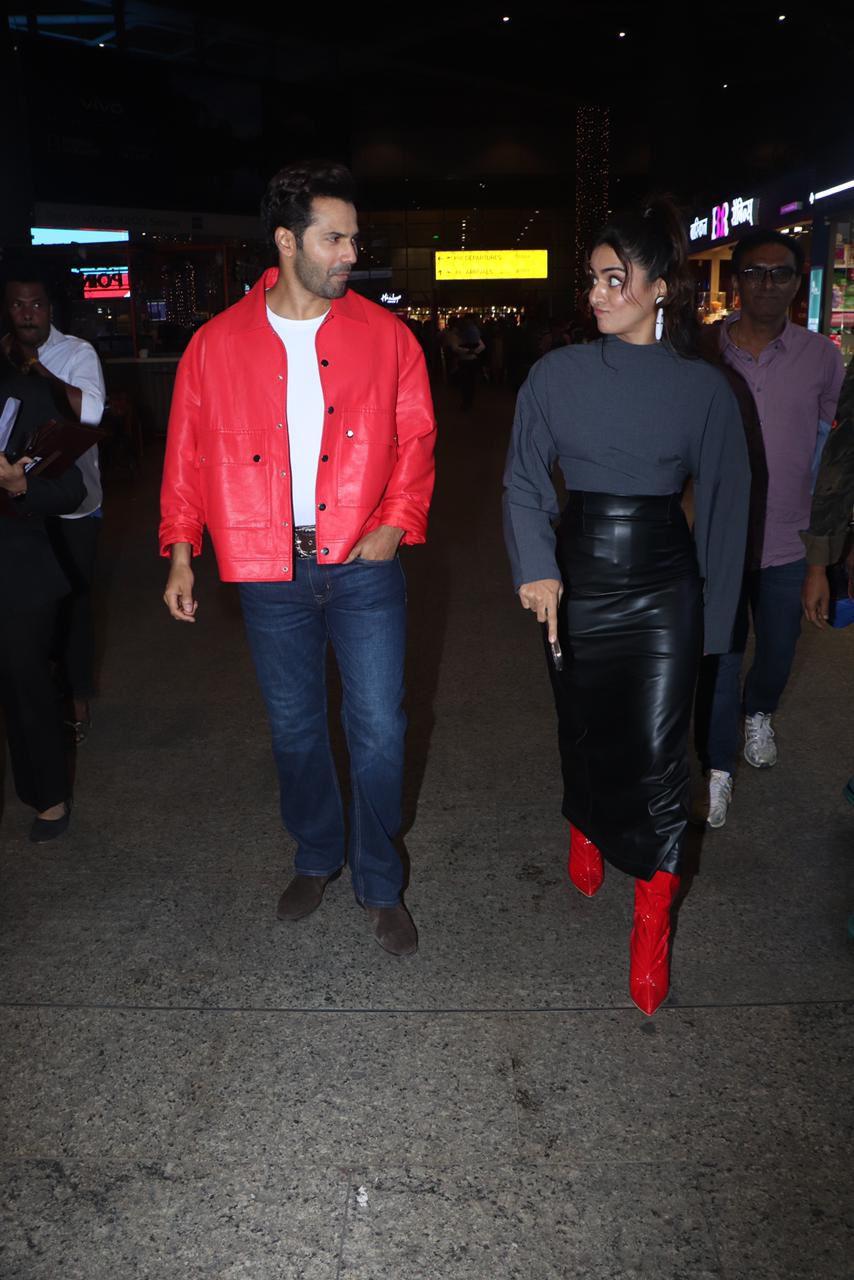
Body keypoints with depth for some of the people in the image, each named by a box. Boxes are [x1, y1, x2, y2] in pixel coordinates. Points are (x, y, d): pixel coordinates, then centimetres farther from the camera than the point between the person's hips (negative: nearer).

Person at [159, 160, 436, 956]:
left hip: (363, 566, -1)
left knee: (379, 731, 1)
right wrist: (181, 552, 1)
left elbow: (415, 440, 5)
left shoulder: (384, 336, 1)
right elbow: (188, 454, 6)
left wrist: (398, 523, -9)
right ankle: (317, 857, 38)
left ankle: (380, 888, 22)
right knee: (295, 729, 14)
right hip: (270, 571, 1)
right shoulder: (217, 344, 2)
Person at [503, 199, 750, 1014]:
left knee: (658, 758, -3)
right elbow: (523, 479, -5)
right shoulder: (558, 373, -3)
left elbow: (723, 506, 4)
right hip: (577, 582, 1)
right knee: (583, 732, 17)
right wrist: (536, 568, -22)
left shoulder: (703, 387, -3)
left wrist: (715, 618, 5)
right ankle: (584, 838, 48)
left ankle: (651, 932, 13)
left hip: (664, 590, -1)